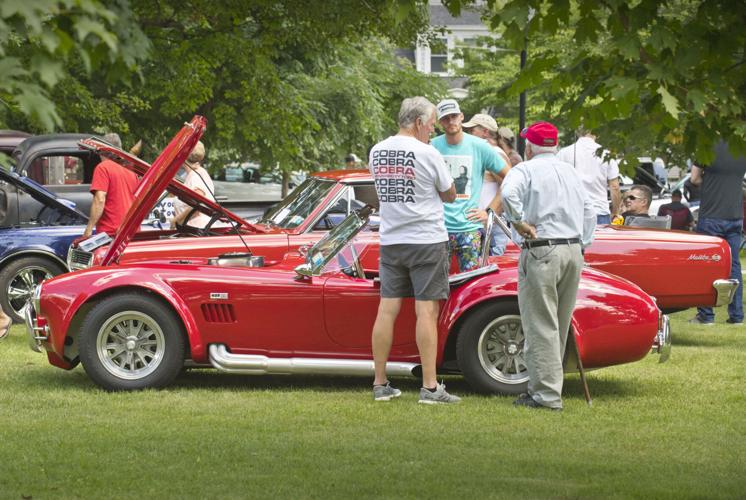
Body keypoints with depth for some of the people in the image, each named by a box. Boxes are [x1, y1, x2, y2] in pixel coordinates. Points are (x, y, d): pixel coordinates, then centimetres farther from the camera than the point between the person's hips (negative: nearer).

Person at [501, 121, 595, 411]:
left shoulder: (525, 170, -5)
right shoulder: (571, 172, 17)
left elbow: (509, 192, -26)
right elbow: (589, 213, 19)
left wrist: (520, 223, -15)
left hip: (541, 252, -7)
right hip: (574, 251, 7)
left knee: (541, 326, -5)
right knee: (560, 326, 13)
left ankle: (546, 394, -7)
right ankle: (549, 385, 19)